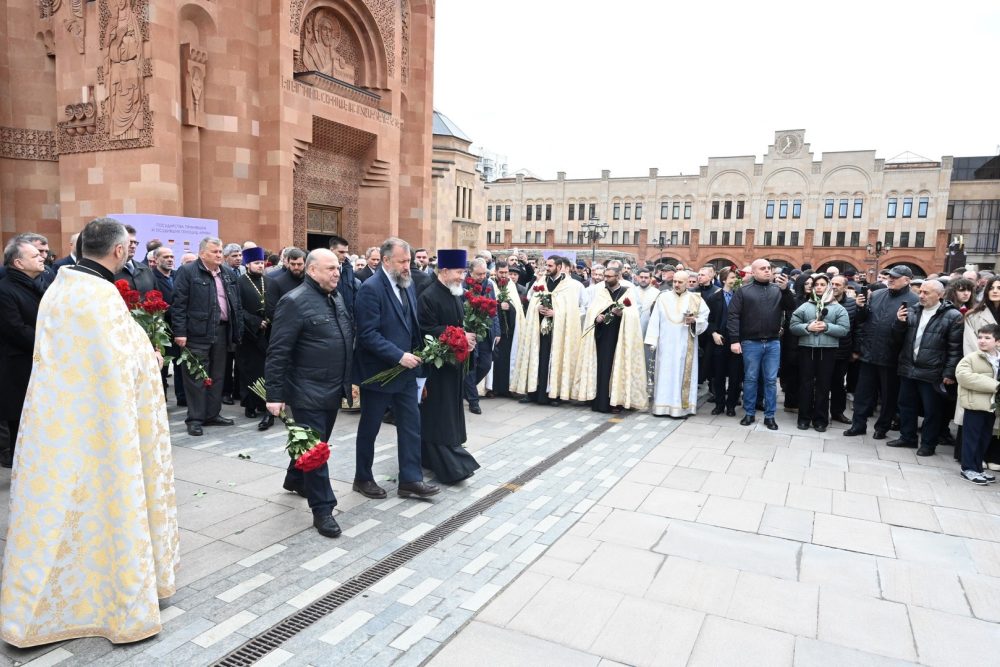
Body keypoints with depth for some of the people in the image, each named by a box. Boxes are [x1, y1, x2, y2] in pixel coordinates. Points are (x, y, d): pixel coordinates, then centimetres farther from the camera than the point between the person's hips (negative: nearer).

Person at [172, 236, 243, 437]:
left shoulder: (228, 273, 12)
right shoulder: (187, 271, -5)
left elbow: (236, 304, 15)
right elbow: (179, 304, -9)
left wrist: (237, 330, 9)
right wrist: (180, 332, -14)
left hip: (222, 331, 6)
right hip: (197, 332, -6)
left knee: (217, 375, 13)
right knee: (196, 376, 0)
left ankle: (213, 414, 24)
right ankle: (195, 419, 8)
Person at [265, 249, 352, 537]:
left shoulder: (337, 298, 9)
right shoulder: (294, 302, -15)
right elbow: (277, 353, -17)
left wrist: (350, 379, 16)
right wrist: (275, 394, -19)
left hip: (333, 389, 8)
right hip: (308, 391, -8)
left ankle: (295, 480, 45)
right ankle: (322, 508, 10)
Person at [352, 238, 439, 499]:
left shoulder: (407, 284, 6)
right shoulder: (371, 288, -17)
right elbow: (368, 334, -22)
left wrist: (418, 348, 1)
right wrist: (399, 356, -23)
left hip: (405, 369, 7)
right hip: (377, 370, -7)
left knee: (411, 424, 7)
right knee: (369, 428, 10)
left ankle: (410, 480, 16)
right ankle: (363, 478, 27)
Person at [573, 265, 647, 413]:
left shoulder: (627, 292, 2)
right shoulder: (600, 292, 12)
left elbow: (633, 313, -8)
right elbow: (591, 311, 5)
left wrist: (622, 313, -25)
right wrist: (596, 317, -15)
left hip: (618, 337, -3)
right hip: (601, 337, 3)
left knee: (617, 367, -2)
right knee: (600, 367, 1)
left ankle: (616, 401, 5)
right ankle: (599, 401, 7)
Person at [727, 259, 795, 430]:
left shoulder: (778, 289, 7)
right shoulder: (743, 291, 0)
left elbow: (791, 306, -2)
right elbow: (733, 316, -4)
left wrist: (786, 289, -18)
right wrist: (734, 340, -11)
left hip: (773, 343, 2)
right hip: (751, 343, -2)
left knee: (771, 380, 6)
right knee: (750, 379, 7)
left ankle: (769, 416, 15)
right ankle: (749, 413, 18)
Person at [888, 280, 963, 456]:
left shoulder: (952, 316, -9)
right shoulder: (912, 311, 7)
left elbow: (955, 348, -10)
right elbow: (898, 339, 12)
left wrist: (949, 373, -13)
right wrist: (899, 322, -7)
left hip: (932, 373, -5)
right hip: (908, 368, 5)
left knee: (931, 410, 6)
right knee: (906, 405, 16)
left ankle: (928, 444, 19)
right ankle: (907, 437, 30)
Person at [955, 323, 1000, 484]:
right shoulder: (970, 358, -9)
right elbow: (963, 376, -24)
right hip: (975, 405, -6)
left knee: (985, 438, 14)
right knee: (972, 437, 0)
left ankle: (978, 467, 25)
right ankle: (968, 468, 9)